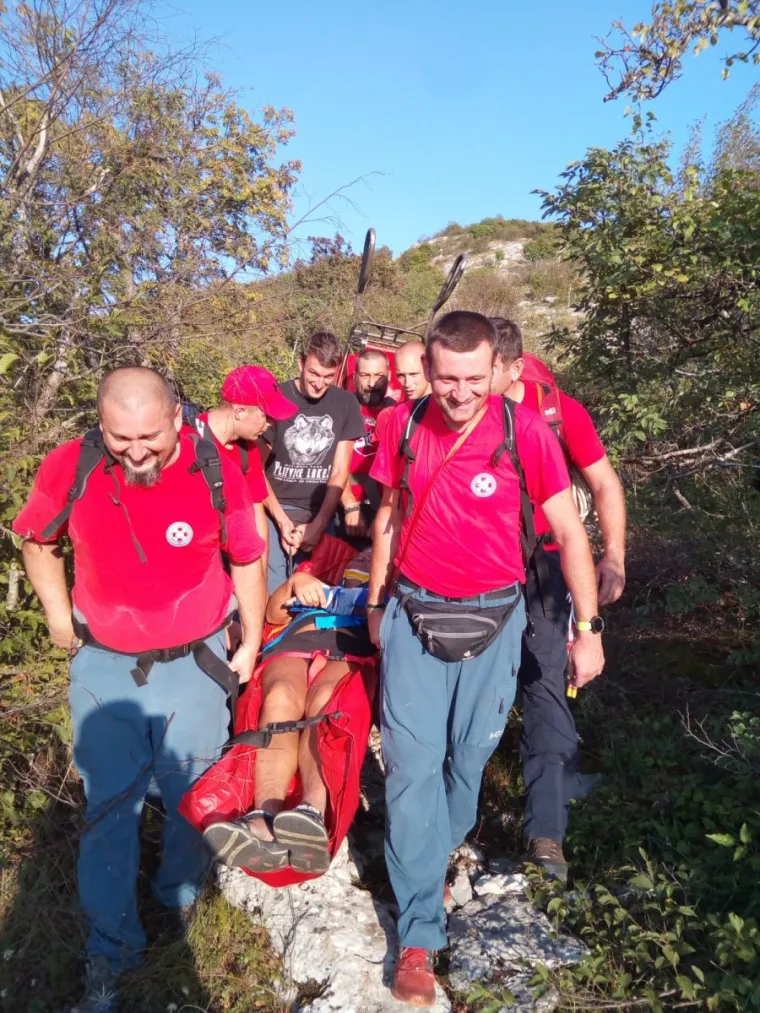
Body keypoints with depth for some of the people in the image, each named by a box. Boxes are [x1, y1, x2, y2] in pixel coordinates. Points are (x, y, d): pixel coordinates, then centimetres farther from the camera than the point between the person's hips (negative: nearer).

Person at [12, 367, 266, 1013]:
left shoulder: (215, 470, -16)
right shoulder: (69, 468, -13)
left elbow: (247, 559, -2)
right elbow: (36, 539, 8)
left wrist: (251, 644, 4)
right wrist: (57, 614, 4)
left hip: (194, 664, 0)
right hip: (103, 666, 1)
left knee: (191, 798, 16)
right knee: (109, 809, 10)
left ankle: (180, 898, 45)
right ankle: (111, 949, 30)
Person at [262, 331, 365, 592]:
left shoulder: (346, 404, 2)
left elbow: (340, 471, 2)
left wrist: (318, 524, -7)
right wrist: (282, 520, -11)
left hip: (321, 514, 2)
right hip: (276, 509, -2)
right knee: (271, 591, -10)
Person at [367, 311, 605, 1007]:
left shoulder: (523, 429, -12)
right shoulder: (404, 425, -4)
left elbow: (568, 531, -6)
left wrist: (588, 628, -6)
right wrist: (375, 601, 15)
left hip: (491, 618, -1)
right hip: (413, 615, 1)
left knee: (469, 755, 14)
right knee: (412, 762, -1)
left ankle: (440, 854, 45)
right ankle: (420, 933, 13)